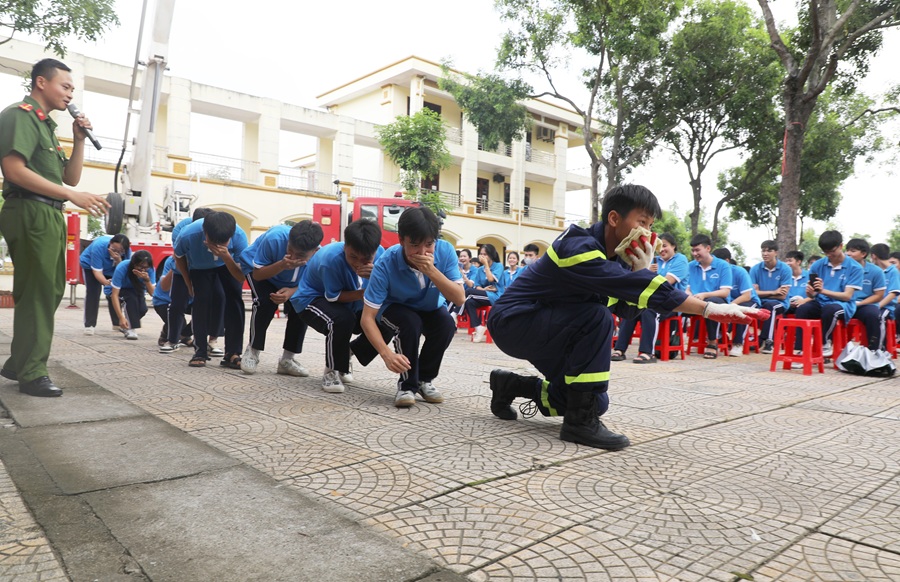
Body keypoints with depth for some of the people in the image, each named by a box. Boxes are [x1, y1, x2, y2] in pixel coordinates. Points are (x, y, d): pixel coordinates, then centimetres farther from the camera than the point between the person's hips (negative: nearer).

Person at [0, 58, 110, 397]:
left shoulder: (46, 125, 22)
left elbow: (71, 178, 20)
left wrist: (79, 140, 10)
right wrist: (73, 196, -21)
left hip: (50, 216, 9)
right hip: (30, 213, -9)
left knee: (49, 291, 14)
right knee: (38, 292, -5)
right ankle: (31, 374, 3)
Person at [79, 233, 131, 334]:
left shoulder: (127, 252, -32)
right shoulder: (99, 246, -41)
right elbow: (97, 271, -38)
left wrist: (118, 260, -48)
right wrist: (106, 282, -56)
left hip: (112, 269, 3)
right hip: (90, 265, -3)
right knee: (92, 292, -16)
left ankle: (117, 323, 12)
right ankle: (89, 325, -14)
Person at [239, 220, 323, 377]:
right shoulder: (275, 238, -41)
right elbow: (257, 274, -30)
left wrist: (292, 291, -40)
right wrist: (282, 265, -48)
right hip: (257, 269, -2)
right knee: (266, 301, -28)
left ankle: (287, 360, 1)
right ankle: (252, 351, -6)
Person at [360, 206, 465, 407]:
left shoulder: (445, 251, -27)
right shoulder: (385, 265, -33)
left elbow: (460, 299, -30)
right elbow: (367, 318, -31)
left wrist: (432, 271, -43)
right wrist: (386, 354, -45)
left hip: (431, 308, 3)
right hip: (395, 308, -2)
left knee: (447, 324, -28)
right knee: (410, 322, -34)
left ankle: (425, 378, -2)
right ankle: (408, 384, -11)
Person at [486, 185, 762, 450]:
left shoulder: (614, 254, 2)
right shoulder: (579, 247, -27)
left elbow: (626, 310, -5)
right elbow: (643, 289, -36)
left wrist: (641, 269, -20)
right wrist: (710, 309, -34)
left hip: (550, 328, 9)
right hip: (514, 321, -9)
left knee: (596, 402, 4)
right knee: (596, 317, -31)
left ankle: (511, 385, 20)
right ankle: (579, 421, -20)